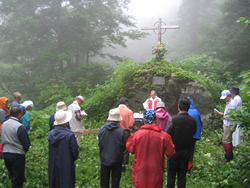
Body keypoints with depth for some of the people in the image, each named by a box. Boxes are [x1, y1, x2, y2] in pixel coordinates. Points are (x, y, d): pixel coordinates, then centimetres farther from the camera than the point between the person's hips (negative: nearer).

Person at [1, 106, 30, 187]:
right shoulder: (19, 127, -18)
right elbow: (27, 144, -11)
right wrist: (25, 149, 9)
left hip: (5, 153, 7)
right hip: (17, 155, -7)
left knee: (12, 177, 21)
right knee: (18, 179, 4)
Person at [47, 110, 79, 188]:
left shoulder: (51, 134, -4)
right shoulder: (69, 135, -21)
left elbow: (51, 151, 5)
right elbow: (75, 151, -13)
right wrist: (73, 159, 6)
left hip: (53, 166, 5)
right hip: (66, 167, -5)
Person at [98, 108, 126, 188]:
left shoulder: (102, 129, -12)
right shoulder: (121, 130, -19)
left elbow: (99, 144, -1)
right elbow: (124, 146, -10)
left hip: (104, 158, 2)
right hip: (117, 159, -2)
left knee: (104, 179, 18)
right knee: (115, 179, 14)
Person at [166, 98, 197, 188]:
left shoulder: (174, 119, -21)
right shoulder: (193, 120, -9)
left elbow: (168, 134, -16)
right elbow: (193, 134, 2)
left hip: (174, 150, -3)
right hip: (186, 150, 3)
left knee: (171, 175, 10)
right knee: (182, 175, 16)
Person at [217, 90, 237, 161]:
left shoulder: (232, 104, -18)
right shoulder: (228, 103, 14)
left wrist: (222, 114, -12)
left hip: (229, 125, -10)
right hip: (227, 125, 10)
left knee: (226, 141, -7)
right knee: (229, 141, 15)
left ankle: (228, 157, -1)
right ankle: (230, 155, 24)